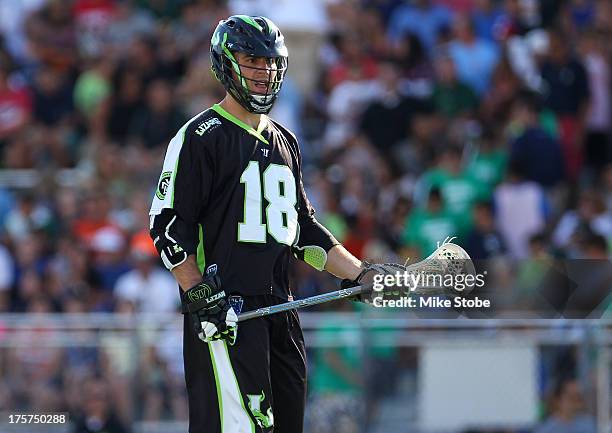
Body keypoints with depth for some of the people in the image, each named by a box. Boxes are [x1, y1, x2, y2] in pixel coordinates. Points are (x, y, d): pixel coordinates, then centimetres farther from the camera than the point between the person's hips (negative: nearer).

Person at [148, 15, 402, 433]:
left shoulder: (285, 142, 20)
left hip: (280, 306, 8)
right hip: (224, 310, -8)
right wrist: (200, 297, -16)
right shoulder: (202, 136, -4)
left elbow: (302, 228, 26)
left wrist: (360, 273, 16)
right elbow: (168, 225, -9)